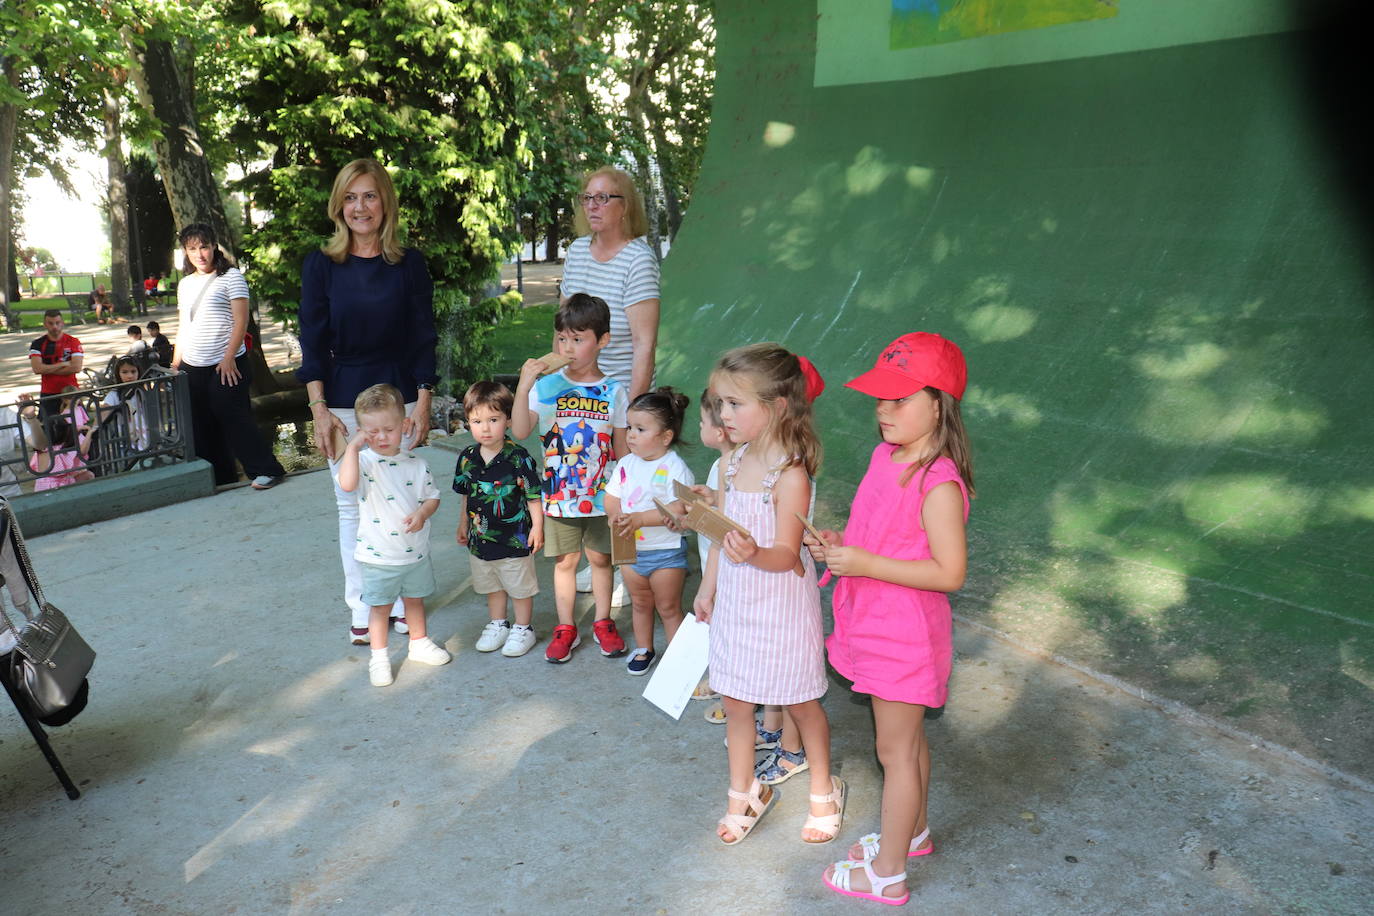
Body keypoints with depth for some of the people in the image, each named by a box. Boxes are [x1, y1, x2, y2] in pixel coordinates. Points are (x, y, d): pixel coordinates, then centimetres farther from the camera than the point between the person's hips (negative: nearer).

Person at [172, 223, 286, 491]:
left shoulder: (230, 276, -4)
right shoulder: (185, 284, 15)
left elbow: (241, 321, -11)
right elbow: (184, 327, 19)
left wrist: (229, 358, -18)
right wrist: (175, 364, 12)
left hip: (225, 366, -7)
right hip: (192, 368, 7)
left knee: (234, 419, -9)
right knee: (202, 427, 9)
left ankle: (266, 469, 1)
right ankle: (220, 478, 19)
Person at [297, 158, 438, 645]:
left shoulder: (408, 264, 1)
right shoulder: (321, 265, 1)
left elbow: (424, 339, 2)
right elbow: (312, 342, 0)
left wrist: (423, 402, -5)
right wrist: (319, 408, -7)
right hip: (343, 401, 0)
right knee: (352, 504, 4)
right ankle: (362, 606, 16)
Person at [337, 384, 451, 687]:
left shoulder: (415, 463, -3)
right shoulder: (363, 462, -13)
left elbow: (432, 496, 3)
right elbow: (347, 484, -34)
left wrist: (422, 514, -17)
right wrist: (353, 446, -33)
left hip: (416, 551, 3)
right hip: (378, 556, -3)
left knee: (415, 599, 21)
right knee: (380, 607, 9)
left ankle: (418, 643, 41)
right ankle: (379, 657, 25)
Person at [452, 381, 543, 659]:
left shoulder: (518, 457, -19)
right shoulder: (467, 457, -3)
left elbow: (533, 495, -13)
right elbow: (465, 495, 11)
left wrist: (537, 526, -13)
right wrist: (463, 524, 17)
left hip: (514, 537, -5)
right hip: (480, 537, 5)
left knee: (520, 586, 11)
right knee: (491, 585, 21)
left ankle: (523, 629, 29)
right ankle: (497, 625, 39)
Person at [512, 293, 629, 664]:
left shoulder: (613, 391, -3)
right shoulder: (547, 385, -6)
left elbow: (622, 448, 4)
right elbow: (520, 431, -18)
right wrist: (523, 386, -27)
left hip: (601, 495, 1)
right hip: (559, 495, 0)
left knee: (600, 558, 13)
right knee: (564, 561, 11)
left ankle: (603, 623, 31)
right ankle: (565, 629, 25)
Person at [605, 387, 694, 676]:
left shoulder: (675, 468, -18)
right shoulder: (626, 464, 2)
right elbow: (611, 497, 7)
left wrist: (640, 518, -31)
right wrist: (616, 515, -15)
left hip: (666, 552, -6)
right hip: (631, 551, 6)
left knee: (669, 608, 8)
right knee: (639, 604, 21)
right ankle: (643, 650, 39)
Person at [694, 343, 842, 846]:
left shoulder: (790, 475, -22)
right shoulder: (733, 463, 0)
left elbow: (788, 555, -22)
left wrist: (753, 555, -42)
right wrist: (708, 589, 16)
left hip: (781, 606, -6)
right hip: (734, 602, 6)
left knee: (801, 702, 12)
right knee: (735, 701, 15)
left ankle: (823, 791, 34)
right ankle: (744, 793, 34)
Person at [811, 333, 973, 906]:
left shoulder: (938, 483, -25)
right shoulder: (885, 455, 2)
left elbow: (949, 572, -26)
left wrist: (866, 563, -27)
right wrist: (839, 546, -4)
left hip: (906, 633, -8)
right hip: (876, 623, 8)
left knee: (895, 750, 7)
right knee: (907, 738, 25)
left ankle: (888, 874, 24)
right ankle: (914, 832, 45)